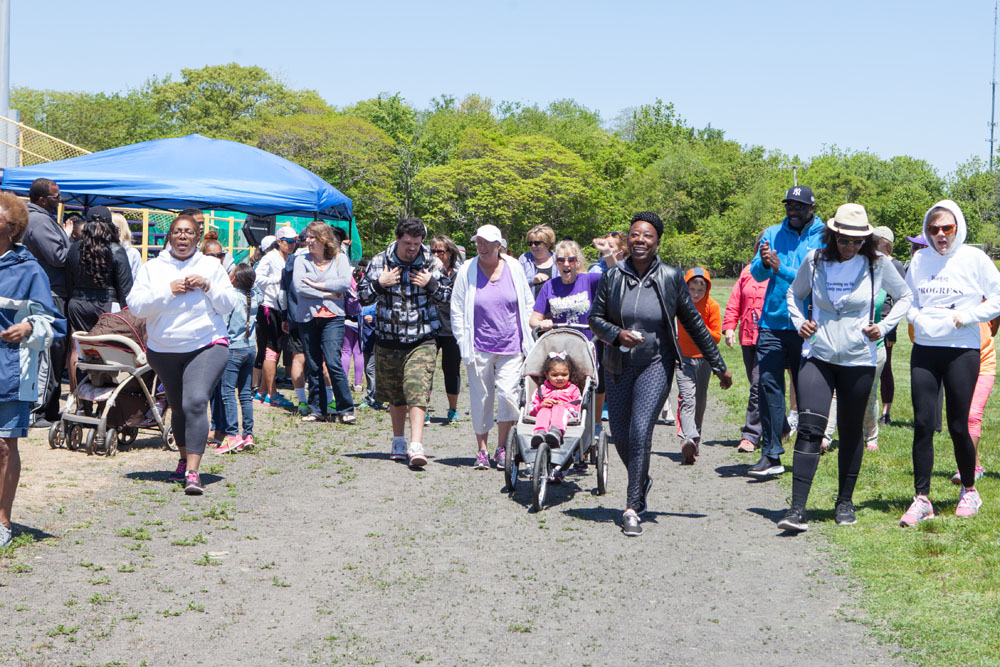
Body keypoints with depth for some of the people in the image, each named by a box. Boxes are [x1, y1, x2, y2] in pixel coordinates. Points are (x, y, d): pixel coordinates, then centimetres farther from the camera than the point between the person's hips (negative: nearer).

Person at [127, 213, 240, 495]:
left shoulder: (211, 266, 6)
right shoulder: (152, 268, 5)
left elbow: (229, 304, 2)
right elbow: (135, 305, -6)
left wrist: (208, 286, -14)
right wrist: (169, 290, -16)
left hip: (207, 347, -3)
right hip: (163, 350, 3)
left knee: (195, 402, -21)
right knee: (178, 407, 16)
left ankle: (192, 472, -25)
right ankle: (185, 459, 38)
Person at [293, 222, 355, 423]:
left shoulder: (340, 258, 7)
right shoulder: (301, 260, 8)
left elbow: (345, 282, -9)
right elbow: (298, 287, -6)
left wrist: (316, 285, -9)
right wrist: (327, 293, -9)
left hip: (332, 317, -2)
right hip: (307, 317, 2)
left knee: (333, 362, -13)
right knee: (313, 366, 5)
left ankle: (345, 409, -5)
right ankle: (317, 410, 13)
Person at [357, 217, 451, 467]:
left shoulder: (431, 264, 1)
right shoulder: (379, 262, 1)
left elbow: (448, 297, 9)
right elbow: (362, 297, 5)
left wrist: (431, 284, -9)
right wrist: (379, 284, -13)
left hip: (422, 341, -2)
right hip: (389, 341, 2)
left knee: (418, 391, -16)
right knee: (395, 395, 13)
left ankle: (416, 446, -22)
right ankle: (398, 441, 31)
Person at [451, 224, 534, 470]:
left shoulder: (514, 267, 4)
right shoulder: (467, 270, 0)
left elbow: (528, 304, 12)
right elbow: (457, 311, 4)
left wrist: (527, 338, 8)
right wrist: (464, 344, -2)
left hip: (511, 346, 0)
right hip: (479, 347, 0)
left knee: (508, 394, -8)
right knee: (481, 398, 4)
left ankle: (501, 448, 5)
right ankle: (482, 450, 16)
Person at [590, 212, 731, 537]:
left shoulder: (670, 278, -5)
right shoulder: (613, 276, -2)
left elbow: (694, 323, 4)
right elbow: (595, 318, 3)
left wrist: (719, 365, 8)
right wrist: (617, 334, -19)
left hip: (656, 365, -3)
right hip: (619, 366, 3)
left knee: (640, 431, -18)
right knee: (620, 435, 9)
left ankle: (632, 509, -10)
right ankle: (642, 482, 40)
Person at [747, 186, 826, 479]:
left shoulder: (823, 238, -1)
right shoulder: (773, 234, 10)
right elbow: (757, 273, 1)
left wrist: (781, 268, -21)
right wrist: (763, 262, -21)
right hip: (772, 323, 2)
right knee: (768, 384, -7)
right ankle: (771, 455, -6)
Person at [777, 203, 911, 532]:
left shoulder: (878, 264, -2)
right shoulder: (815, 261, 0)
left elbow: (905, 297, 13)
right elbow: (794, 294, 18)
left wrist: (884, 326, -1)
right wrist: (799, 321, -1)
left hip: (858, 360, 0)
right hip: (817, 356, 0)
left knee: (851, 431, 8)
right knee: (810, 428, -12)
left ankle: (845, 502, 26)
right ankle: (797, 509, -16)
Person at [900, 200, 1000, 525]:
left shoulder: (974, 258, -3)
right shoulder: (920, 260, 8)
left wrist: (964, 316, -12)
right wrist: (917, 317, -3)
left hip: (962, 351, -3)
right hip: (924, 350, 3)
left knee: (958, 426, 1)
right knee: (922, 423, -4)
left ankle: (969, 490, 25)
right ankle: (922, 499, 2)